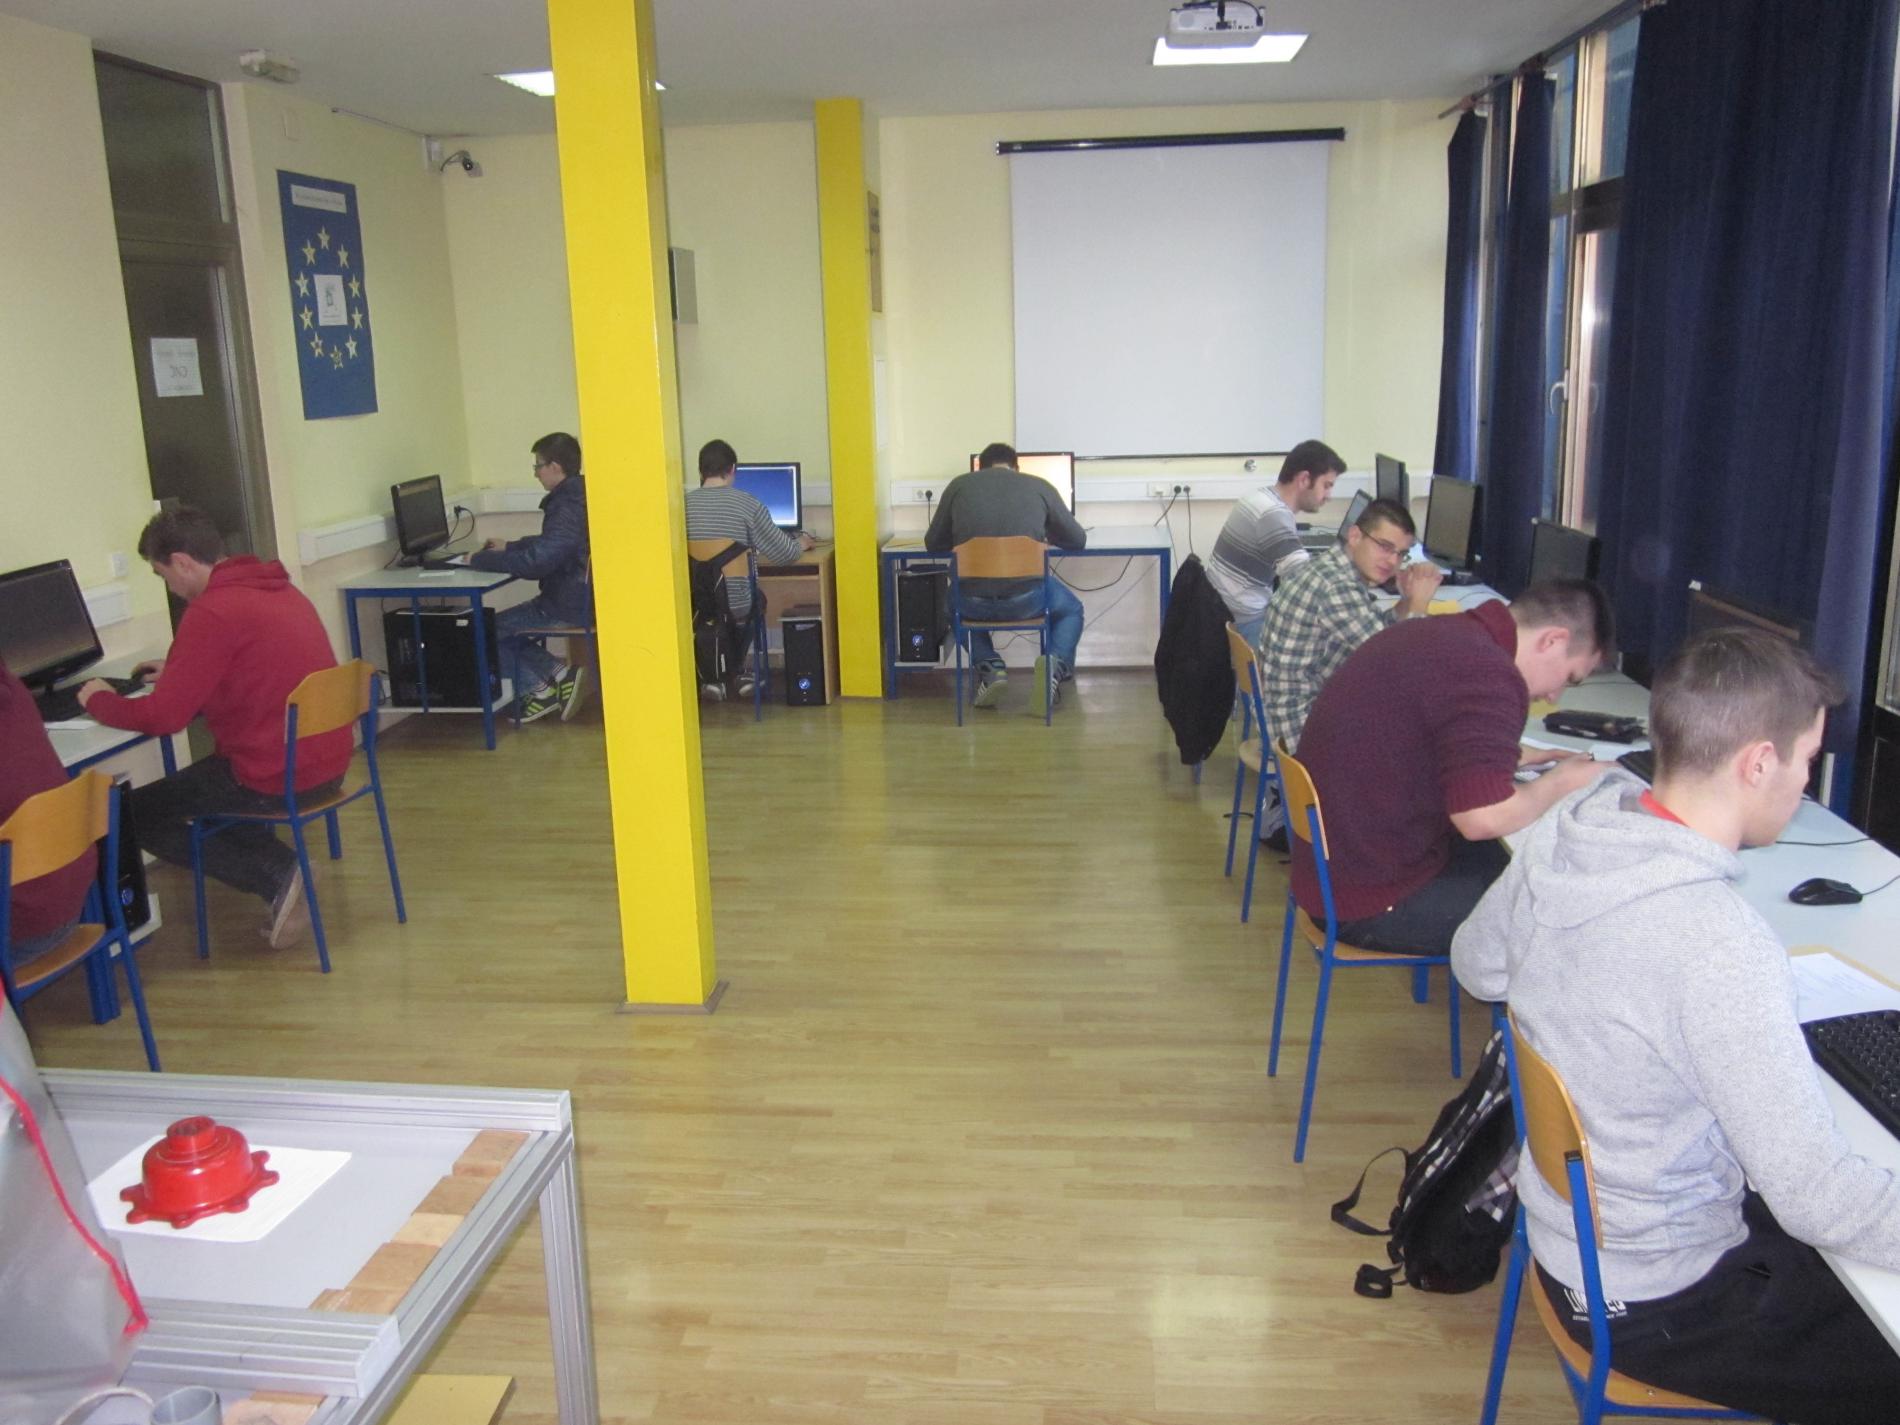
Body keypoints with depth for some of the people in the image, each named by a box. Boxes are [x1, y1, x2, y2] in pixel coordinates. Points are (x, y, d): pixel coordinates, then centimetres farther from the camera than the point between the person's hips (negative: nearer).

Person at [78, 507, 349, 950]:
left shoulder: (212, 612, -17)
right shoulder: (278, 588, 9)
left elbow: (162, 718, -16)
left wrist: (100, 701, 3)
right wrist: (177, 672, 21)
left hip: (276, 776, -9)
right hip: (328, 761, 9)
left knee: (135, 813, 11)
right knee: (198, 781, 33)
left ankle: (276, 874, -3)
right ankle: (279, 868, 14)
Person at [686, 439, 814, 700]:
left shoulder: (684, 503, -4)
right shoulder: (748, 504, -10)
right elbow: (783, 552, -4)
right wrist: (802, 543, 20)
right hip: (735, 606, -2)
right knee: (755, 600, 33)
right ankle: (736, 671, 37)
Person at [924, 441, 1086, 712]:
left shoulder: (959, 485, 11)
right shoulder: (1040, 487, 10)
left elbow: (934, 544, 19)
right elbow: (1077, 540, 20)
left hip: (973, 601, 1)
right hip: (1025, 597, -1)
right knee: (1071, 609, 32)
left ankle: (990, 668, 14)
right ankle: (1056, 665, 2)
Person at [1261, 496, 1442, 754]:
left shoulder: (1328, 566, 6)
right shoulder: (1337, 587, -25)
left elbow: (1376, 637, 14)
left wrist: (1408, 600, -1)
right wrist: (1418, 605, -7)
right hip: (1304, 726, -10)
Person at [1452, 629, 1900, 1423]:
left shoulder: (1555, 839, -10)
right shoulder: (1721, 949, -33)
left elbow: (1475, 966, 9)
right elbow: (1817, 1197, -28)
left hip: (1564, 1229, 8)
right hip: (1657, 1305, -8)